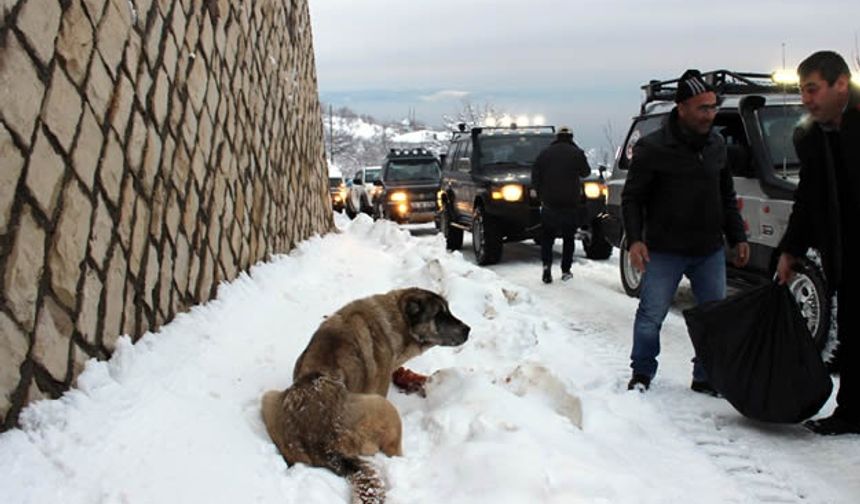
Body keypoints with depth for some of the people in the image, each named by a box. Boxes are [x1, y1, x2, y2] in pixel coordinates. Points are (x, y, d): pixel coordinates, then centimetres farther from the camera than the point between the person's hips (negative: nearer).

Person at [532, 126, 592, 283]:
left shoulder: (545, 153, 4)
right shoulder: (577, 153, -2)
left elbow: (535, 176, 3)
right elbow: (585, 172, 10)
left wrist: (541, 195, 10)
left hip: (549, 202, 1)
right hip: (570, 203, -1)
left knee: (547, 236, 9)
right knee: (568, 237, 10)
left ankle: (546, 264, -11)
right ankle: (566, 271, 9)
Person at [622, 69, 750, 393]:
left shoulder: (716, 145, 8)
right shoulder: (652, 148, -10)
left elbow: (727, 197, 16)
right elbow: (631, 198, -8)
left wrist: (738, 237, 12)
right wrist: (635, 239, -18)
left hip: (710, 250, 5)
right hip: (664, 251, -5)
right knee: (650, 316, 0)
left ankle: (706, 378, 22)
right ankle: (642, 374, 18)